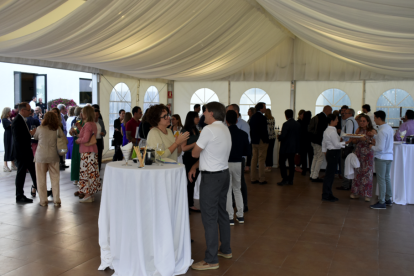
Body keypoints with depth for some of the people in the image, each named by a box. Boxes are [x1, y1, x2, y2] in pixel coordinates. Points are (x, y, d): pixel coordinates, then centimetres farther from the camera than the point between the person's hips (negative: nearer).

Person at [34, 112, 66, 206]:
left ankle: (43, 200, 13)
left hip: (41, 156, -1)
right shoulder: (58, 129, -1)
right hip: (53, 156, 1)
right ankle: (57, 200, 10)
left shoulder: (40, 128, -4)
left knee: (41, 179, 8)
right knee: (55, 178, 8)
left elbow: (35, 137, 13)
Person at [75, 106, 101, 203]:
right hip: (93, 150, 9)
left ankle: (87, 195, -2)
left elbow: (85, 139, -21)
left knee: (86, 172, -5)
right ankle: (91, 194, 17)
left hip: (87, 152, -9)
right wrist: (80, 128, 18)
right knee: (91, 173, 11)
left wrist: (77, 140, -3)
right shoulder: (93, 124, 13)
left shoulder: (87, 125, -15)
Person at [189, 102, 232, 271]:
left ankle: (211, 260, 3)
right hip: (224, 173, 9)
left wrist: (195, 147, 10)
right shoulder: (225, 129, 12)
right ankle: (225, 250, 32)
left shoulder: (209, 129, -17)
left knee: (209, 217, -3)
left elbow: (195, 153, -11)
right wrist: (196, 166, 11)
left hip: (211, 176, -9)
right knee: (222, 213, 19)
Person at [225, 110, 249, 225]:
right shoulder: (243, 134, -3)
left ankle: (230, 217, 10)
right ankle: (240, 215, 22)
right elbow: (246, 151, 4)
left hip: (226, 163, -3)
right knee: (237, 189, 19)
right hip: (238, 163, 3)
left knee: (227, 190, 6)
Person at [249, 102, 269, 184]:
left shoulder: (252, 117, 10)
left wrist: (252, 139, 16)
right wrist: (266, 140, -8)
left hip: (254, 141, 7)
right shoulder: (262, 118, -15)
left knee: (254, 159, 10)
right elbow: (264, 131, -16)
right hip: (261, 141, -7)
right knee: (261, 160, -2)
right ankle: (262, 179, 2)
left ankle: (253, 178, 14)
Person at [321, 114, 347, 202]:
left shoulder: (326, 130, 12)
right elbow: (337, 144, -17)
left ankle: (328, 194, 22)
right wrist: (346, 142, -16)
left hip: (329, 152, 10)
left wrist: (325, 152, 25)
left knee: (329, 174, 14)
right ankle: (326, 195, 3)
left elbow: (323, 143, 19)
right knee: (330, 174, -3)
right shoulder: (332, 131, -17)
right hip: (333, 153, -10)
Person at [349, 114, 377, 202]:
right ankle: (356, 192, 16)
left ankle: (367, 194, 7)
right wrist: (358, 138, -10)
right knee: (357, 172, 6)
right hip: (358, 153, 4)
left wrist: (366, 139, -25)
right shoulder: (358, 130, 9)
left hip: (368, 154, -4)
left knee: (367, 173, -3)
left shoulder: (372, 131, -6)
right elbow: (353, 141, 10)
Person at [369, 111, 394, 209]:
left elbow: (380, 148, -24)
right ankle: (388, 199, 28)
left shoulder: (382, 131, -22)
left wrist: (372, 147, -7)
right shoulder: (389, 128, 8)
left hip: (381, 158, -9)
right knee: (387, 178, 18)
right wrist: (375, 136, 14)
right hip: (389, 156, 9)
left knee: (381, 180, -2)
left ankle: (381, 202, 5)